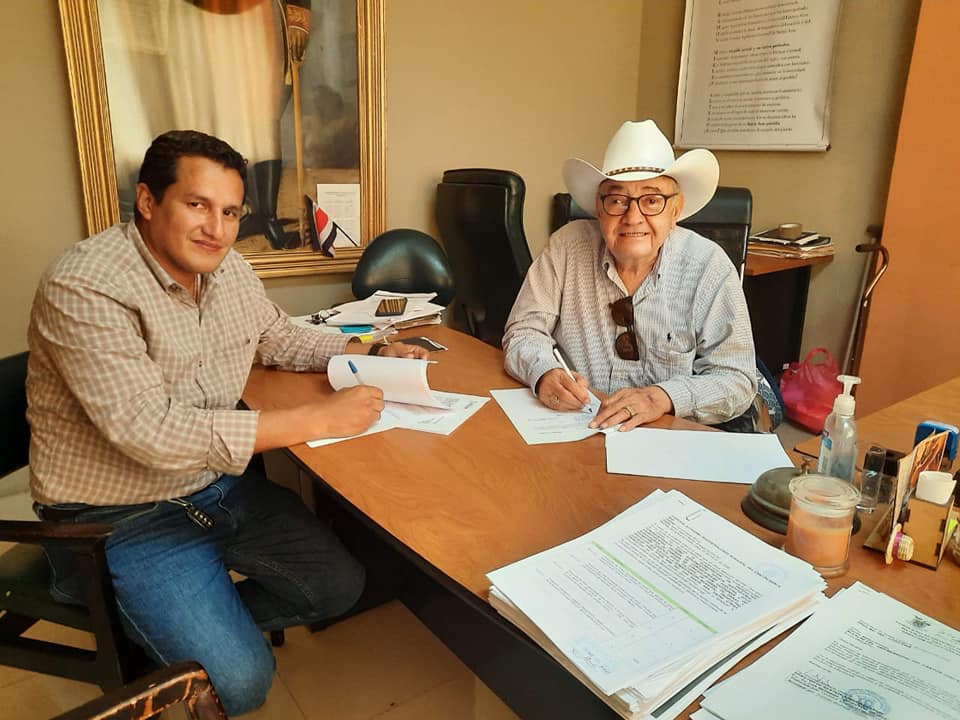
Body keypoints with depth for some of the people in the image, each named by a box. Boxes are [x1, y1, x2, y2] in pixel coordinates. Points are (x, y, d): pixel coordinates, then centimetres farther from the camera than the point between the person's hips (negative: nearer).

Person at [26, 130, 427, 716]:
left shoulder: (229, 269, -1)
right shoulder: (85, 289, -24)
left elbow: (280, 338, 17)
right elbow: (152, 431, -30)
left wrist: (371, 355, 0)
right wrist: (317, 418, -30)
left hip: (220, 484, 7)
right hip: (125, 519, -7)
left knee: (342, 585, 3)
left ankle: (204, 622, 21)